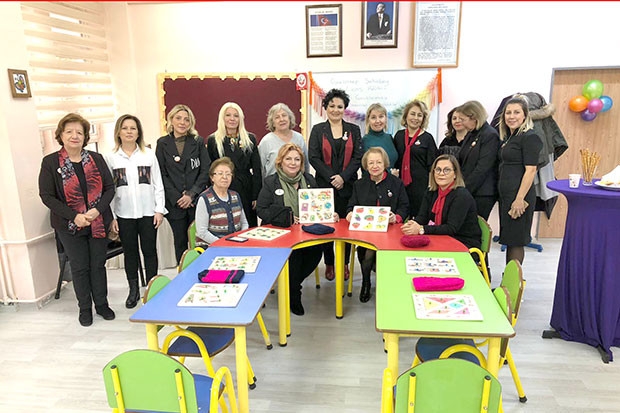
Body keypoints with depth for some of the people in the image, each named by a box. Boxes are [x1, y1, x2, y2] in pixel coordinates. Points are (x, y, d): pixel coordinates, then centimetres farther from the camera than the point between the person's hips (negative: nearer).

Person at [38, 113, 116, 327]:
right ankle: (85, 308, 25)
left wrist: (97, 209, -15)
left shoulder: (96, 159, 1)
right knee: (79, 267, 9)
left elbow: (110, 188, 2)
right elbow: (46, 195, -7)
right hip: (70, 226, -1)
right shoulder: (50, 162, -5)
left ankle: (102, 304, 27)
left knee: (98, 264, 11)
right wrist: (74, 216, -17)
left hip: (98, 223, 2)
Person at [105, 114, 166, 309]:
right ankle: (133, 290, 25)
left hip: (147, 212, 0)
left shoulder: (149, 154, 2)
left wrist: (159, 210, -3)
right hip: (124, 214, 1)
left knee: (149, 251, 7)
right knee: (130, 252, 11)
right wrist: (111, 216, -1)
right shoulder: (111, 158, 2)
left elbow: (158, 184, 3)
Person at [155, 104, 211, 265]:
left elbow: (206, 170, -1)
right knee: (180, 242, 8)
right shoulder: (163, 143, 6)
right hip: (174, 202, 1)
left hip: (197, 200, 0)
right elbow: (161, 174, 1)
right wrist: (177, 197, -9)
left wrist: (191, 194, -11)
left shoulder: (198, 142, 5)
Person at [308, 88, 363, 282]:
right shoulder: (317, 130, 7)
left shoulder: (353, 130, 10)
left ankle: (344, 264, 16)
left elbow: (357, 157, 2)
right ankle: (329, 264, 16)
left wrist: (343, 177, -11)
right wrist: (331, 177, -11)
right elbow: (313, 157, -2)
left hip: (347, 185, 1)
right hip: (324, 185, 0)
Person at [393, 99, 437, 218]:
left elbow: (431, 166, 0)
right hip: (401, 183, 3)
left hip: (420, 184, -3)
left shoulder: (427, 138, 0)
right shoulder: (399, 135, 10)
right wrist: (394, 171, 4)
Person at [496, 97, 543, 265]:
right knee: (509, 239, 15)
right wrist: (503, 198, 16)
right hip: (506, 194, 9)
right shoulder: (508, 137, 16)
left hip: (519, 196, -9)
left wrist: (520, 199, -21)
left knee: (515, 240, -2)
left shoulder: (529, 137, -10)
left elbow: (530, 170, -17)